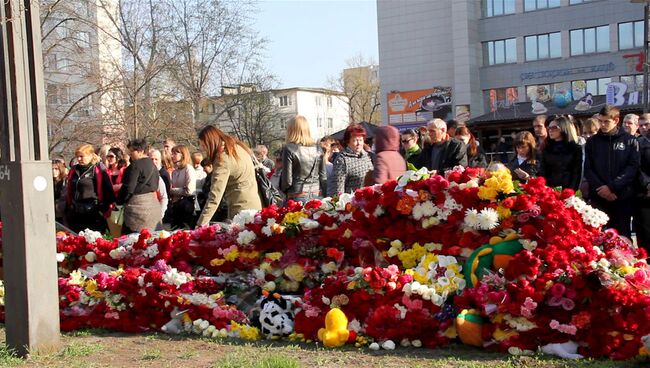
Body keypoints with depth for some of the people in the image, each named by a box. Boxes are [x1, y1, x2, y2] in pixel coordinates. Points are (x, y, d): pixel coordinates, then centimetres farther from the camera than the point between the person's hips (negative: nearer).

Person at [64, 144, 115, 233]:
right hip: (75, 216, 6)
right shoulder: (73, 171, 12)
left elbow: (108, 193, -7)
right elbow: (68, 193, 20)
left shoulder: (99, 171, -7)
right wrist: (67, 212, 17)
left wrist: (103, 210, -10)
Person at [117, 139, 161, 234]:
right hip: (153, 204, 9)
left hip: (138, 205, -9)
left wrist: (119, 200, 1)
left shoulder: (136, 165, -13)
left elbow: (129, 188, -14)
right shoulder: (152, 165, 13)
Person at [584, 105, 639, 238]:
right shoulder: (592, 142, 8)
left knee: (621, 235, 4)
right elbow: (588, 169, 4)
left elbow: (633, 167, -6)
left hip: (622, 197, -1)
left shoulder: (630, 141, 3)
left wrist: (611, 187, -15)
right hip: (598, 197, 1)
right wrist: (600, 188, -11)